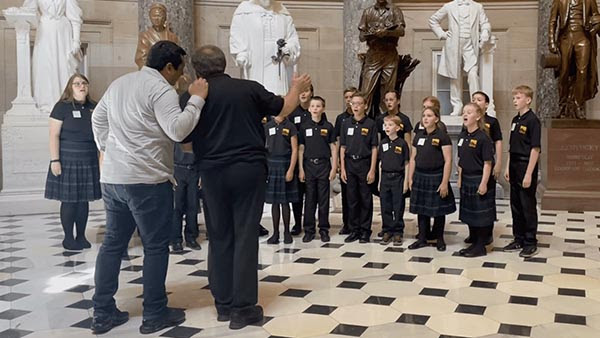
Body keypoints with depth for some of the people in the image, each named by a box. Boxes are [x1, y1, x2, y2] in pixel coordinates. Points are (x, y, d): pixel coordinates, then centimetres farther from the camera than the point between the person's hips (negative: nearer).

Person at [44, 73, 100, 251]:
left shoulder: (93, 107, 9)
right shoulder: (62, 107, -5)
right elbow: (54, 135, -8)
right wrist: (54, 160, -14)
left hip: (89, 161, 4)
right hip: (68, 160, -4)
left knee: (84, 200, 8)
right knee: (69, 201, -1)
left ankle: (81, 236, 18)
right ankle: (68, 238, 10)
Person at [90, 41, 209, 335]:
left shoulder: (119, 83, 16)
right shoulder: (160, 88, -11)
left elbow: (98, 118, 24)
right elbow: (177, 130, -21)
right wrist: (197, 99, -14)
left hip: (112, 177, 8)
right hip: (147, 180, -8)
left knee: (113, 243, 13)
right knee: (156, 246, 2)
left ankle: (103, 313, 17)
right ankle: (155, 315, 9)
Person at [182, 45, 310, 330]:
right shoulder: (249, 88, -1)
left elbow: (183, 138, 6)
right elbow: (284, 108, 10)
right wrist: (296, 87, 29)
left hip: (213, 173, 1)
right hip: (249, 170, -1)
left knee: (220, 237, 12)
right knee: (246, 236, 1)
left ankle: (223, 304, 17)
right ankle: (243, 308, 2)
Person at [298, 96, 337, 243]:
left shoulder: (328, 127, 3)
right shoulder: (304, 126, 4)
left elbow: (333, 148, 4)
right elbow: (301, 149, 5)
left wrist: (334, 168, -2)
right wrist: (301, 169, 0)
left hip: (324, 165, -1)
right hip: (309, 165, 1)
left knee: (324, 199, 4)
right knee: (310, 199, 5)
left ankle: (324, 229, 13)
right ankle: (309, 230, 12)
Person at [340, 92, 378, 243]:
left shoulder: (370, 124, -3)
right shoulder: (346, 123, 6)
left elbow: (374, 149, -4)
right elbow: (343, 147, 8)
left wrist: (372, 170, -9)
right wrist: (342, 168, 2)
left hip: (364, 163, -3)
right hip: (350, 164, 3)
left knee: (366, 199, 4)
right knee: (352, 199, 8)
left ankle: (365, 231, 13)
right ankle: (354, 230, 17)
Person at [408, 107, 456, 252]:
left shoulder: (442, 137, -8)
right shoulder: (418, 137, 9)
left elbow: (448, 161, -11)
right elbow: (413, 159, 13)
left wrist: (445, 182, -15)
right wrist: (410, 178, 8)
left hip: (436, 177, -5)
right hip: (420, 177, 5)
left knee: (438, 210, 5)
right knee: (421, 209, 9)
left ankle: (439, 239, 20)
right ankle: (422, 238, 19)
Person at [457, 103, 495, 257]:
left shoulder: (483, 137, -15)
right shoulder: (462, 136, 8)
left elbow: (487, 163, -16)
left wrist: (484, 183, -18)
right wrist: (460, 178, 13)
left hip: (479, 180, -8)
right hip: (466, 180, 8)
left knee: (481, 214, 1)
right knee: (468, 212, 14)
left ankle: (481, 247, 11)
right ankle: (474, 243, 26)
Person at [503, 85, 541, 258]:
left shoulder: (532, 120, -13)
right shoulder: (515, 120, 11)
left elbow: (535, 149, -16)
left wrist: (529, 174, -19)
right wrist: (508, 168, 12)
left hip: (526, 167, -8)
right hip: (515, 167, 8)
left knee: (528, 206, 0)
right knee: (515, 205, 13)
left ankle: (531, 243, 10)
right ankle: (519, 239, 23)